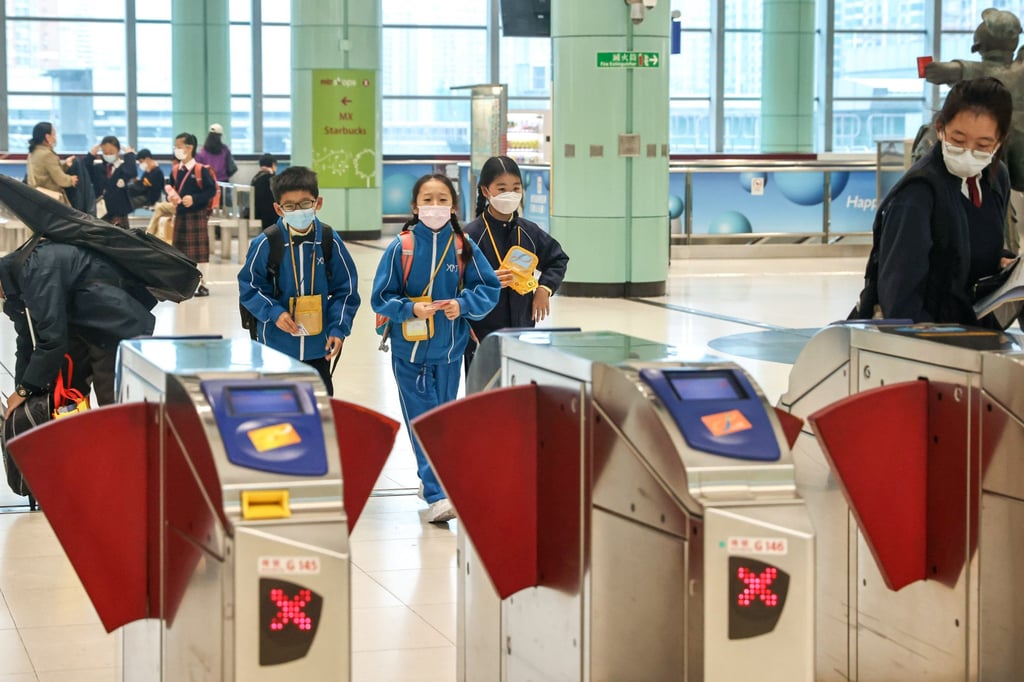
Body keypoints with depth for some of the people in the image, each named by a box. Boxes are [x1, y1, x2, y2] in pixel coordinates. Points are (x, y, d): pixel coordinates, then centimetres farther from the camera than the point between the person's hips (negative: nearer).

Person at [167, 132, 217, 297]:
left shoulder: (201, 170, -12)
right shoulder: (175, 170, 6)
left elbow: (211, 190, -14)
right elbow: (169, 186, 17)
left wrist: (194, 199, -22)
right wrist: (170, 194, -6)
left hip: (197, 214, -6)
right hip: (180, 213, 6)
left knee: (200, 249, -1)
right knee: (181, 249, 10)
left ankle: (202, 284, 5)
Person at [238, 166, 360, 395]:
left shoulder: (330, 241, -7)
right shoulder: (266, 244, -13)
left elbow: (346, 288, 0)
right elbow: (249, 287, -5)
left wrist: (338, 328, -9)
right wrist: (274, 312, -19)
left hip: (318, 346, 2)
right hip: (276, 344, -2)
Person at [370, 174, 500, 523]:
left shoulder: (464, 247, -2)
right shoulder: (400, 248, -8)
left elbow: (490, 288, 1)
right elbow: (381, 298, -4)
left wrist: (463, 304, -16)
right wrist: (410, 309, -21)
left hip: (448, 351, 3)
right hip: (409, 350, -2)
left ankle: (434, 481, 30)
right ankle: (437, 495, -8)